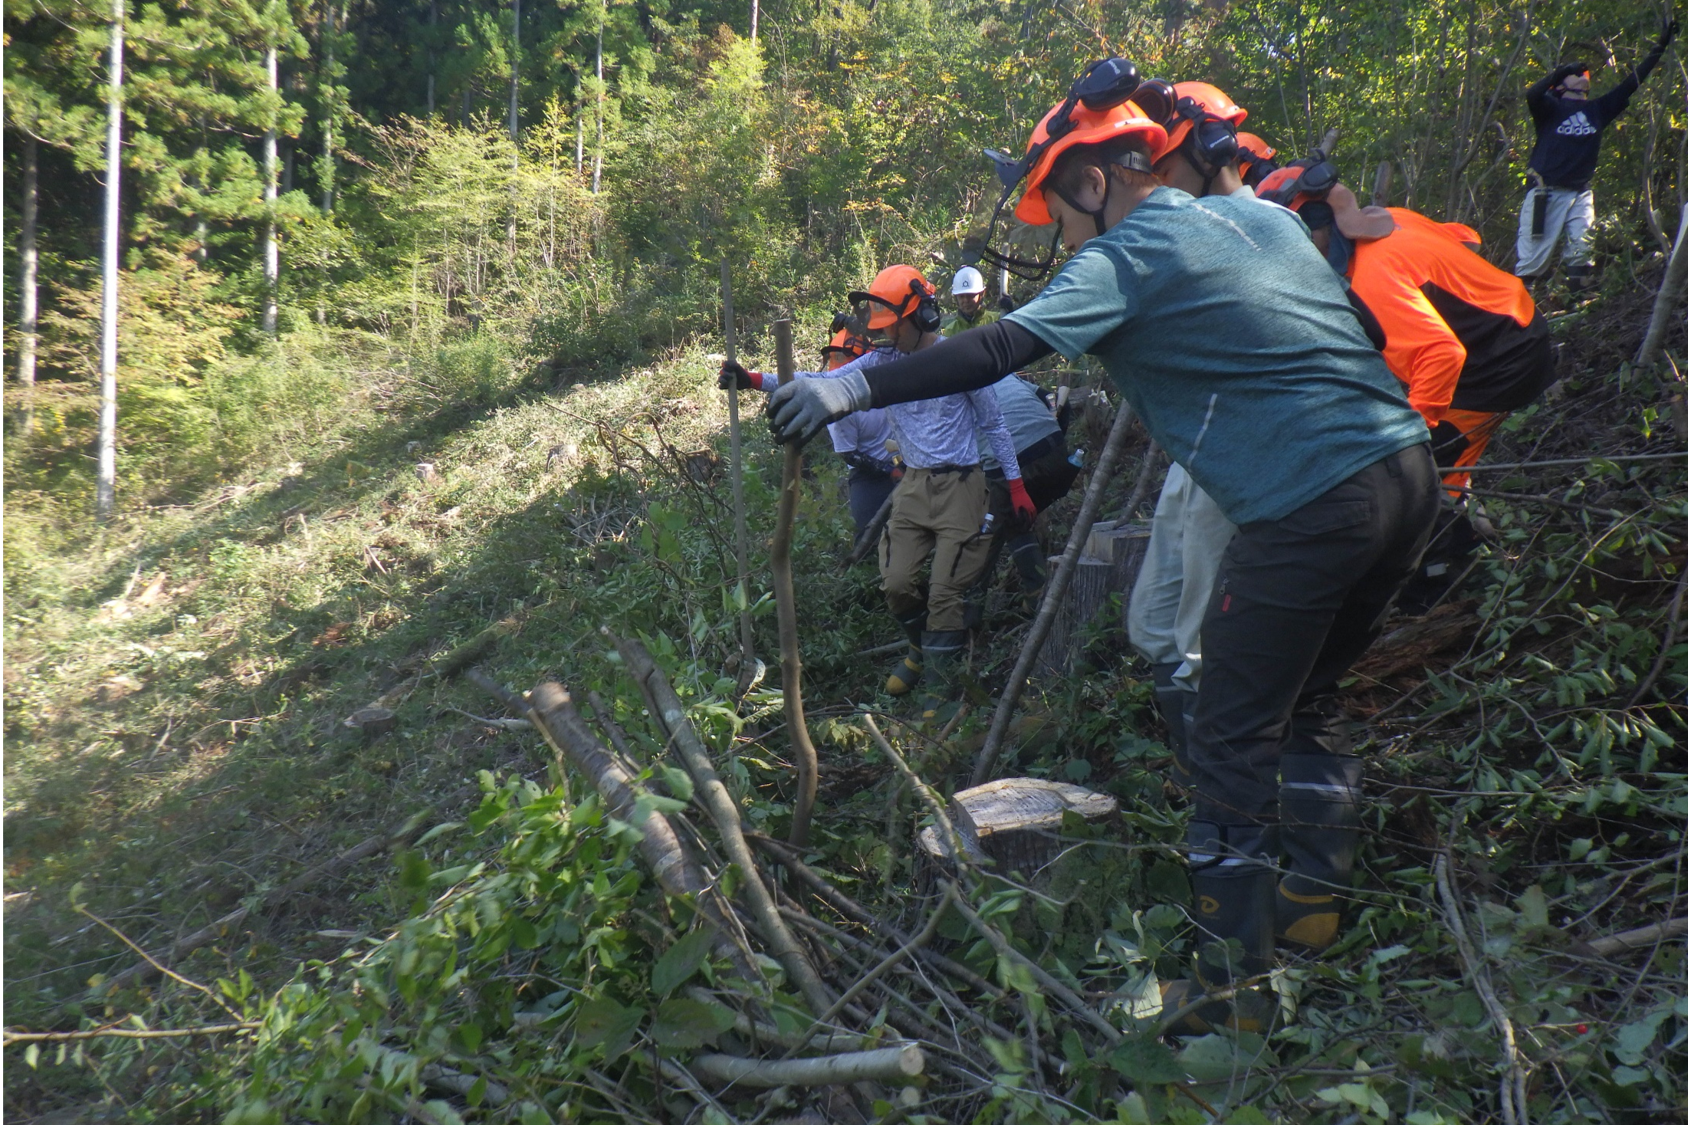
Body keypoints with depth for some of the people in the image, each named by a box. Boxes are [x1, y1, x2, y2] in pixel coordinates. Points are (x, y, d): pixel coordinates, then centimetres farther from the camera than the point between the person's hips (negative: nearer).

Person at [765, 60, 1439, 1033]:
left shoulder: (1127, 257, -6)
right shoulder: (1260, 213, 18)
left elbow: (1002, 350, -18)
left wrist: (854, 389, -19)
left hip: (1310, 505, -9)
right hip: (1410, 468, 9)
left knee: (1236, 741, 2)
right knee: (1308, 703, 23)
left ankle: (1236, 983, 9)